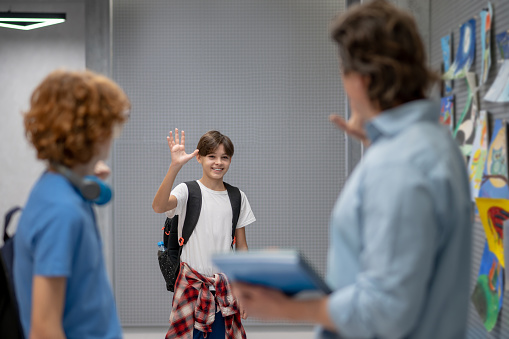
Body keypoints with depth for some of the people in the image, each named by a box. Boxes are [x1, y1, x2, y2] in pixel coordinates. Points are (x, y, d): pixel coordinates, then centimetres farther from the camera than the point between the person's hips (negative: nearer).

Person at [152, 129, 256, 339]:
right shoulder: (188, 191, -5)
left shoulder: (237, 197, 7)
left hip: (225, 289, 3)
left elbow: (241, 247, 10)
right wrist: (175, 167, -38)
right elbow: (158, 207, -27)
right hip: (191, 286, -3)